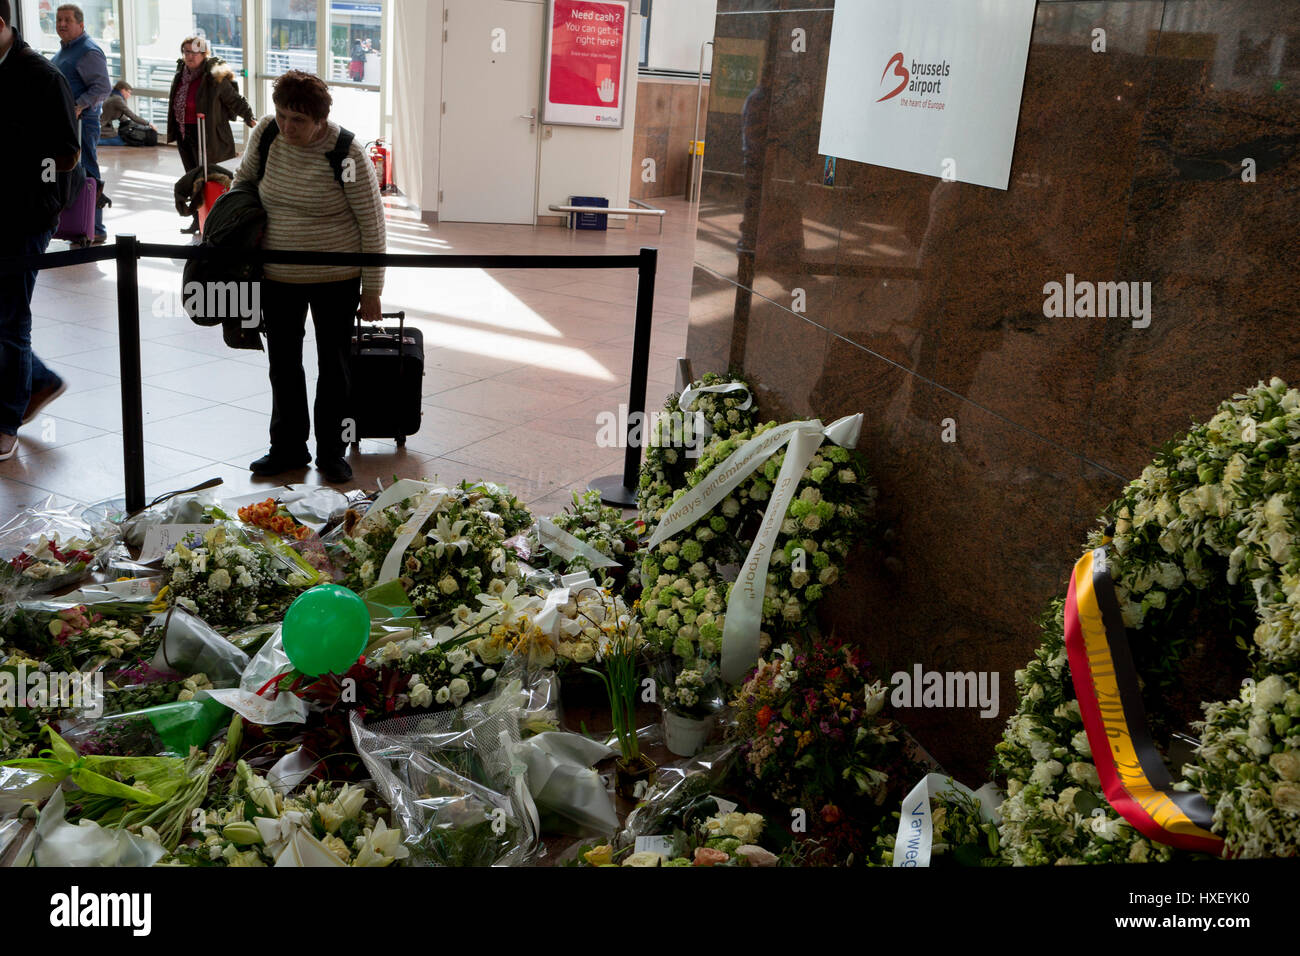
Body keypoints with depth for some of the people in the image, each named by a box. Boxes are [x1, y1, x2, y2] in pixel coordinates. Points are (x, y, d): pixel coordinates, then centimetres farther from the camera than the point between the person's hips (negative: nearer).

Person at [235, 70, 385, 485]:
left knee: (333, 365, 8)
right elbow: (243, 179, 15)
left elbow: (372, 224, -12)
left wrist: (371, 289, -10)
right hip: (276, 276, 4)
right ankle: (288, 448, 28)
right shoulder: (265, 134, -6)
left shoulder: (346, 154, -18)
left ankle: (331, 453, 23)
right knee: (282, 363, 13)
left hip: (335, 279, -4)